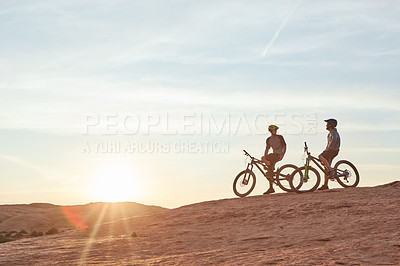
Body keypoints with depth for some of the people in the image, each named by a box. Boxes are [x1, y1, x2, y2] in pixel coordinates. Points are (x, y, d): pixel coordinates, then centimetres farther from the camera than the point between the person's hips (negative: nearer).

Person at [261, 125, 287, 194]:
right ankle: (271, 188, 5)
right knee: (269, 173, 0)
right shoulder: (268, 139, 15)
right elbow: (267, 149, 17)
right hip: (273, 155, 6)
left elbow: (284, 146, -1)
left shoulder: (280, 137, 1)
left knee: (263, 159, -24)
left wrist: (282, 155, -14)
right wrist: (265, 156, 2)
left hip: (278, 155, -6)